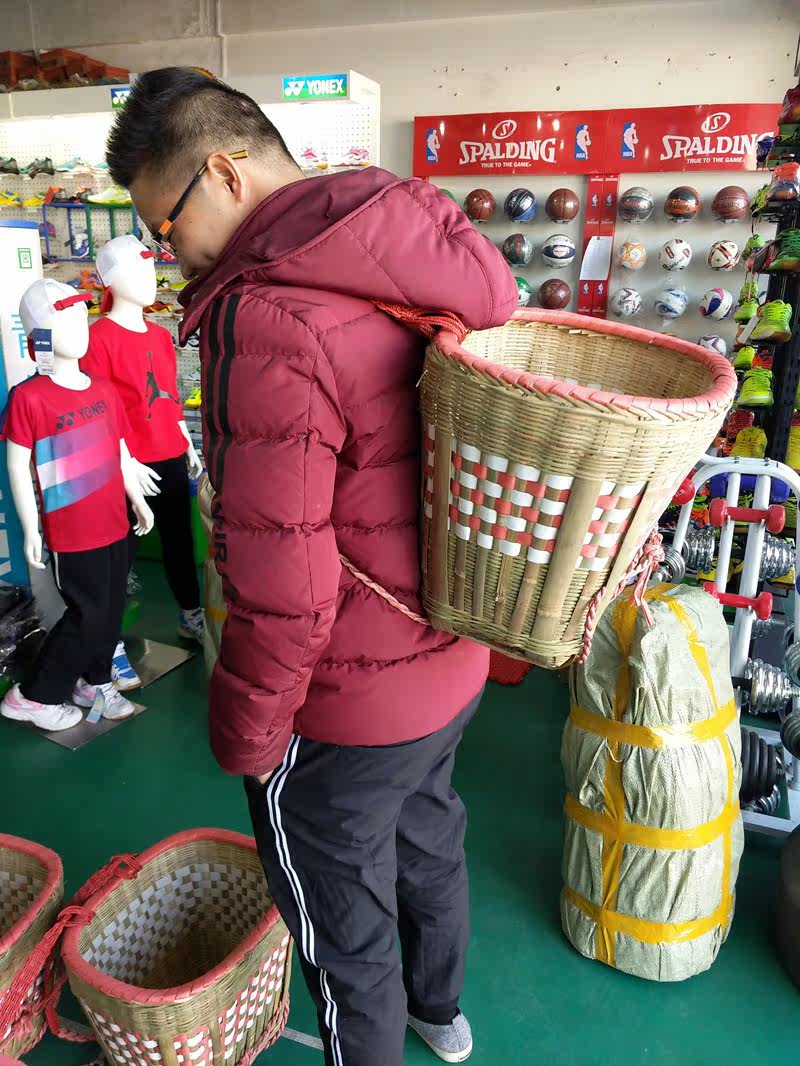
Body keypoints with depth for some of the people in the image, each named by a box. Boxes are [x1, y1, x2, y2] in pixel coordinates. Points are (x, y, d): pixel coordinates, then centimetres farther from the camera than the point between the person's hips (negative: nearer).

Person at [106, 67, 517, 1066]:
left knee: (342, 929, 18)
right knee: (428, 844, 32)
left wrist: (246, 731, -10)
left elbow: (281, 589, -28)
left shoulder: (265, 320, -27)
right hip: (452, 658, 9)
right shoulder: (412, 278, 1)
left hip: (349, 704, -9)